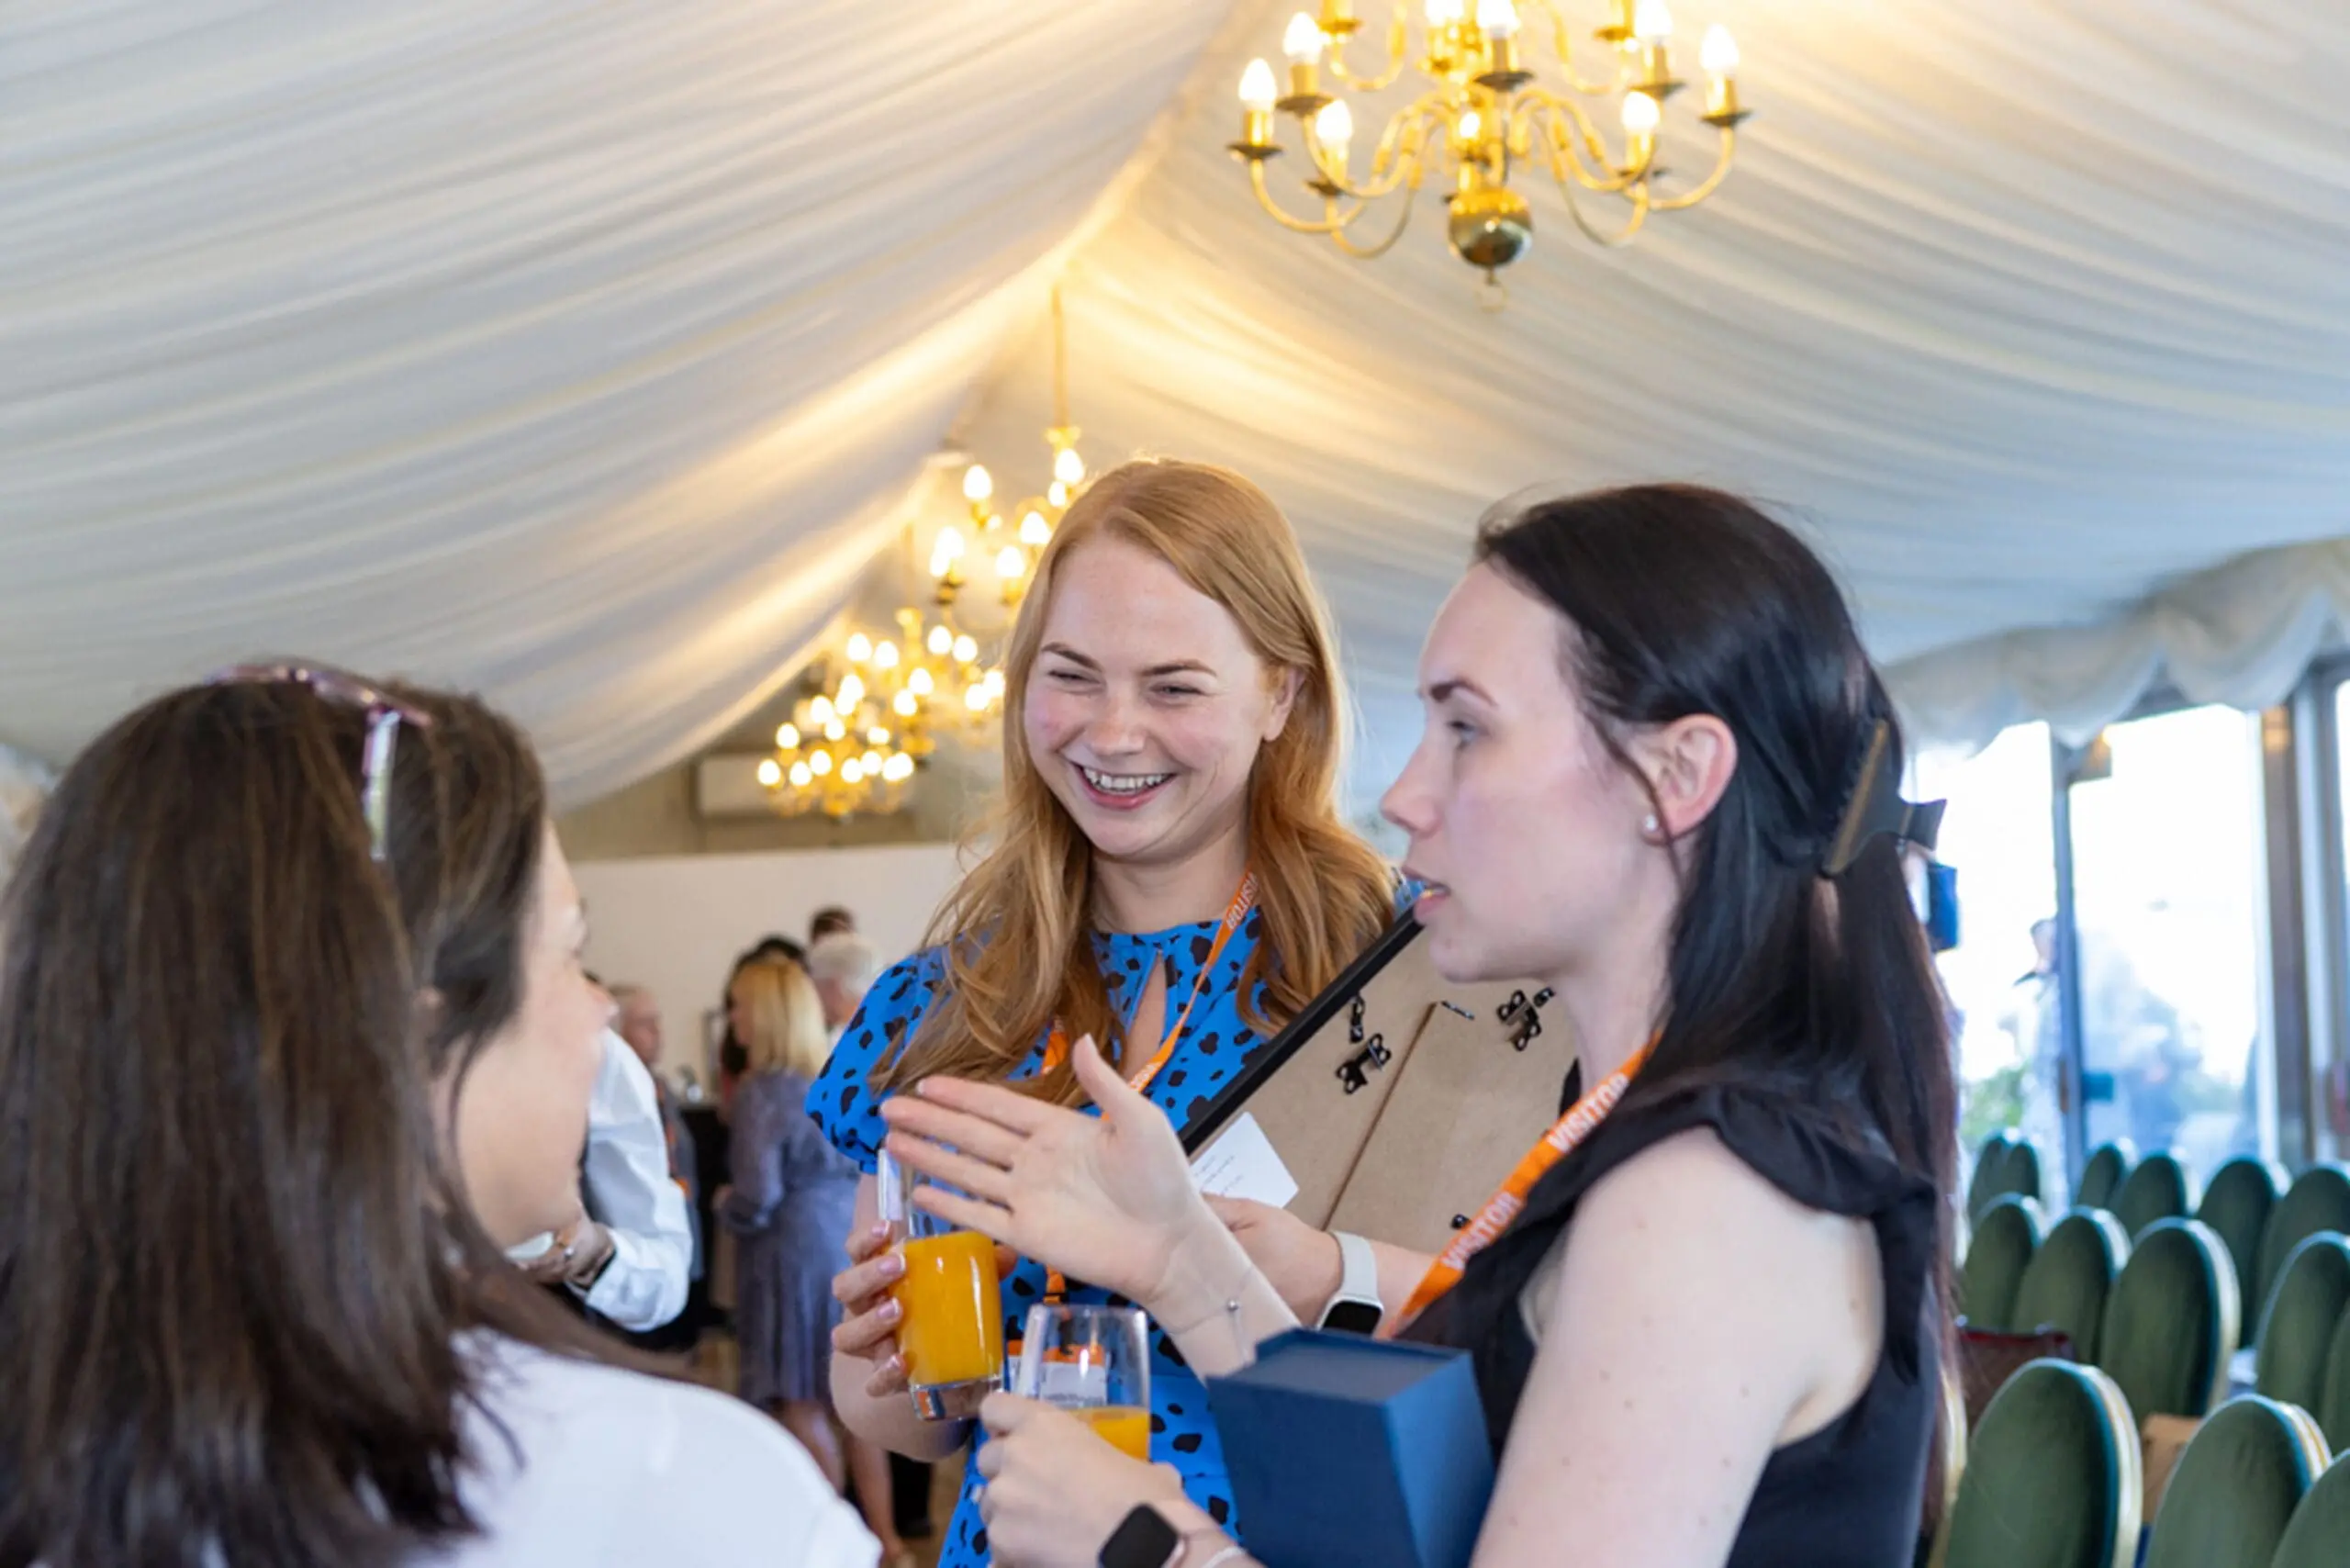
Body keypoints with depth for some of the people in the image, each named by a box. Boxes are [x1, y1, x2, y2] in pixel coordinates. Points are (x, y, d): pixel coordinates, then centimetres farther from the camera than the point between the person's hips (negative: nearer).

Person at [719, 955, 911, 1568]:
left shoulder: (761, 1091, -15)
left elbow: (758, 1200, -18)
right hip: (856, 1241, 7)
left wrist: (724, 1205, 1)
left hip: (796, 1251, -7)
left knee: (801, 1405, 4)